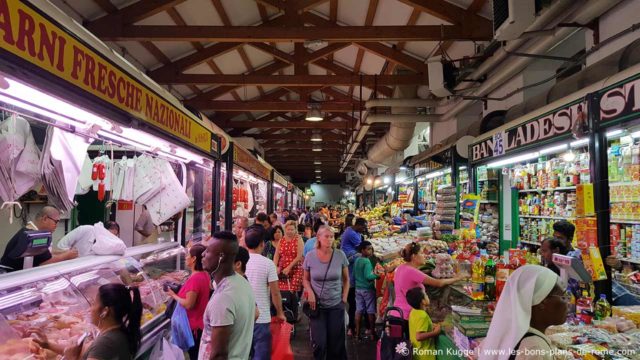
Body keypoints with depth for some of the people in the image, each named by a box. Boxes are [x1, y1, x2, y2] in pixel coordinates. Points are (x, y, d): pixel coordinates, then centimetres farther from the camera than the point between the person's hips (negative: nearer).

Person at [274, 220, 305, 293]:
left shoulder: (298, 240, -1)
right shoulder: (281, 241, 11)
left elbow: (299, 257, -9)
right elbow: (276, 255, 5)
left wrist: (289, 268, -15)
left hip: (295, 270, -3)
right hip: (282, 271, 3)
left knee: (293, 292, -10)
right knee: (281, 291, -5)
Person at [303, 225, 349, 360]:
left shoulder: (340, 255, -8)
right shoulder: (310, 256, -9)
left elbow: (346, 279, 4)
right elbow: (306, 279, 4)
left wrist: (344, 299, -2)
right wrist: (310, 293, -13)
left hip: (336, 305, 1)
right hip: (317, 305, -1)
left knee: (336, 342, 12)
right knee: (319, 343, 1)